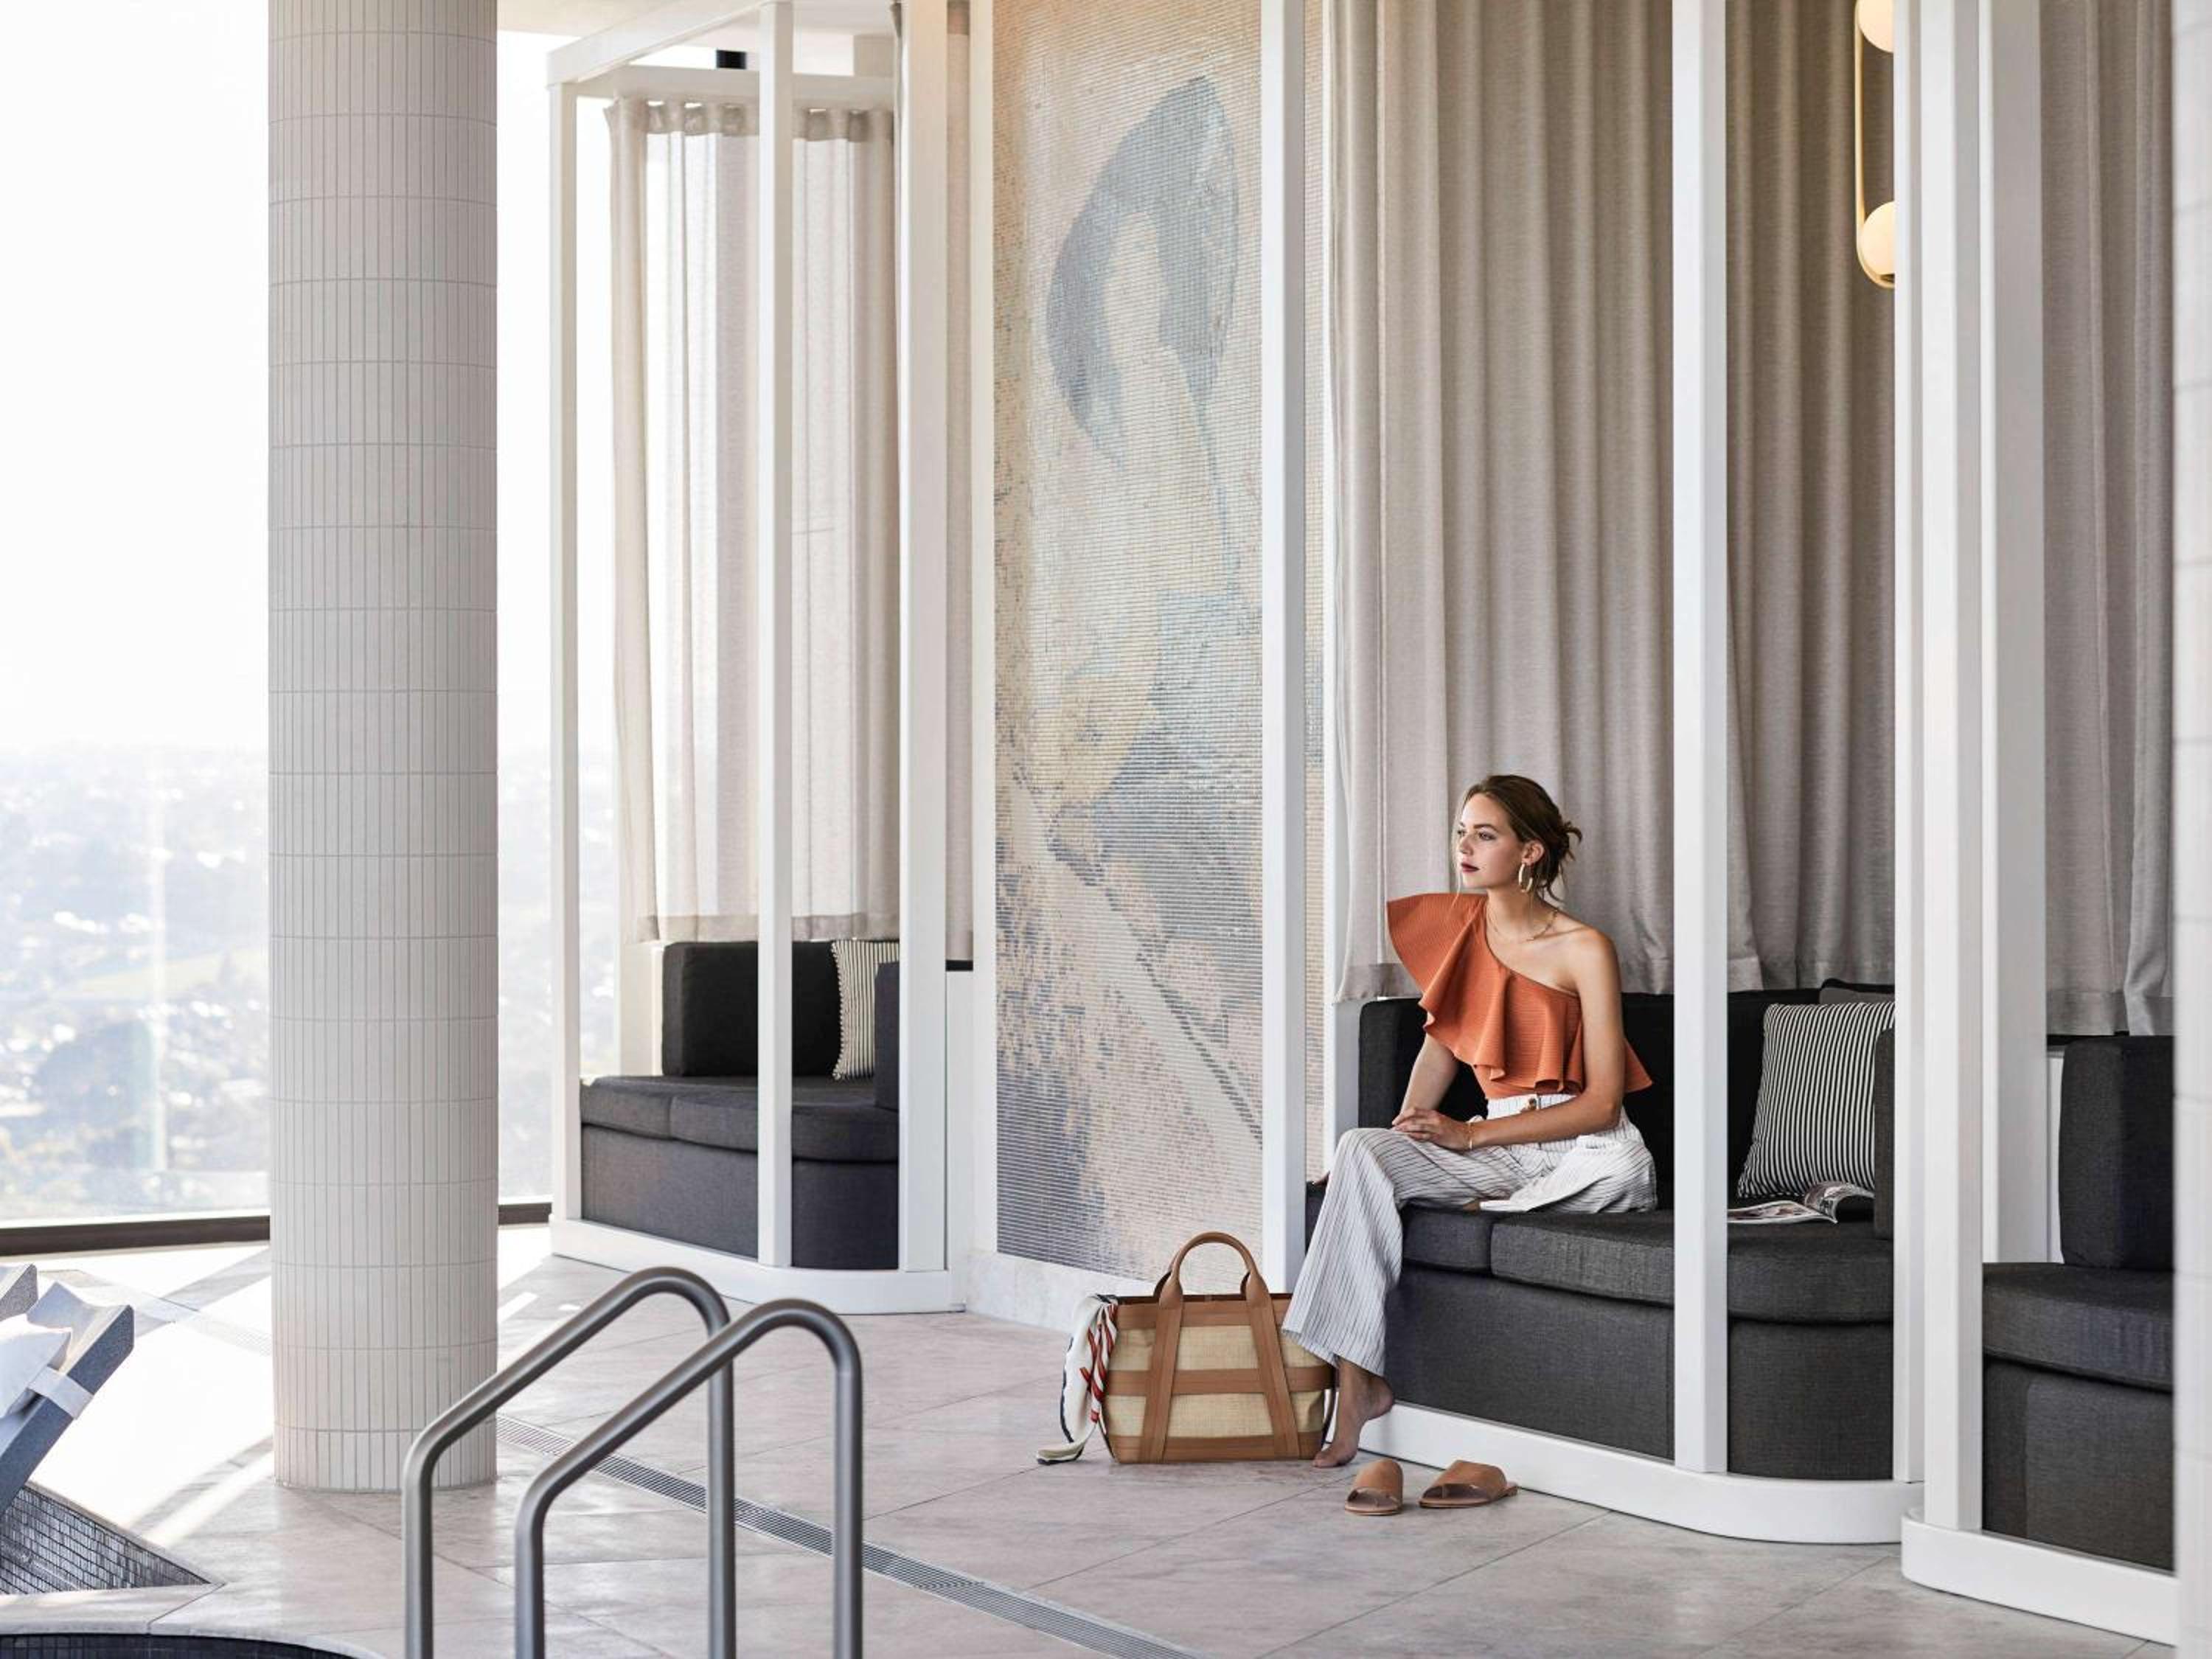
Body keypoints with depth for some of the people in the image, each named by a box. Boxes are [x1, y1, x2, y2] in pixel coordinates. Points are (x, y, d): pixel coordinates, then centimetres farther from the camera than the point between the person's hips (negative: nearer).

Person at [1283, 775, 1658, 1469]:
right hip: (1498, 1145, 4)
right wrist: (1408, 1128, 1)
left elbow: (1602, 1100, -12)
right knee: (1360, 1150, -23)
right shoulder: (1462, 923, 8)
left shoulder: (1584, 949, -9)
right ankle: (1357, 1378, -31)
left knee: (1620, 1165, -40)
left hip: (1583, 1148, -4)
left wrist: (1469, 1135, -17)